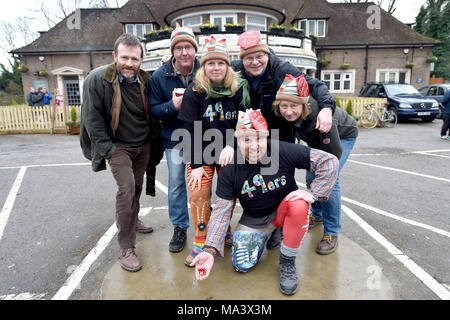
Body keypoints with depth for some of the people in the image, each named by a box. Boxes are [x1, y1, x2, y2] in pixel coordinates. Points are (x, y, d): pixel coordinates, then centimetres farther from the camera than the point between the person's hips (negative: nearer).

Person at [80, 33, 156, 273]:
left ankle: (132, 220, 44)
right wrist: (106, 149, -15)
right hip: (117, 146, -5)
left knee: (136, 186, 17)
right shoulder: (98, 79, -15)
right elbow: (92, 118, -13)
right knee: (126, 187, -19)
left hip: (143, 145, 5)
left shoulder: (145, 81, -1)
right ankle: (126, 248, -9)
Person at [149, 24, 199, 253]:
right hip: (174, 140, 0)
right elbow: (153, 109, -4)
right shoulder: (160, 76, -5)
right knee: (176, 185, 8)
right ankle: (180, 228, 27)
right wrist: (173, 106, -22)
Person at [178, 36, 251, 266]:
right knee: (198, 194, -8)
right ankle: (200, 242, 10)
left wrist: (231, 145, -23)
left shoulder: (239, 88, -5)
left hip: (229, 151, 2)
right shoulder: (194, 91, -9)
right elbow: (191, 130, -10)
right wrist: (196, 165, -12)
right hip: (201, 152, -1)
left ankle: (224, 230, 32)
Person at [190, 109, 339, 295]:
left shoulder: (283, 151, -24)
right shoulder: (230, 168, -18)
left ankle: (287, 261, -9)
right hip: (254, 219, 2)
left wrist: (313, 193, -27)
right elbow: (222, 210, -16)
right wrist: (209, 249, -26)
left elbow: (329, 161, -19)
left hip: (284, 209, -1)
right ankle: (264, 234, 22)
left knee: (299, 205, -34)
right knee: (241, 264, -11)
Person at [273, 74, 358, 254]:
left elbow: (334, 153, -35)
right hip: (316, 139, 6)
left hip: (342, 136, -6)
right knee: (311, 177, 6)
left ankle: (331, 233, -5)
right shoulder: (283, 114, -28)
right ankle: (317, 215, 32)